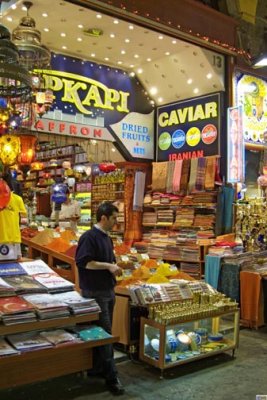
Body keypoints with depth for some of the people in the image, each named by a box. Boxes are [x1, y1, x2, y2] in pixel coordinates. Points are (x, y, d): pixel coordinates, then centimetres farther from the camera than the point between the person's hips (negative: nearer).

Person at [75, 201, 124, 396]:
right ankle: (111, 376, 4)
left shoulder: (107, 238, 13)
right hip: (95, 293, -9)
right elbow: (83, 262, -23)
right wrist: (108, 266, -22)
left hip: (108, 290, 9)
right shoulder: (89, 237, -16)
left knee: (104, 332, 16)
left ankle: (97, 367, 30)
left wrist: (114, 266, 3)